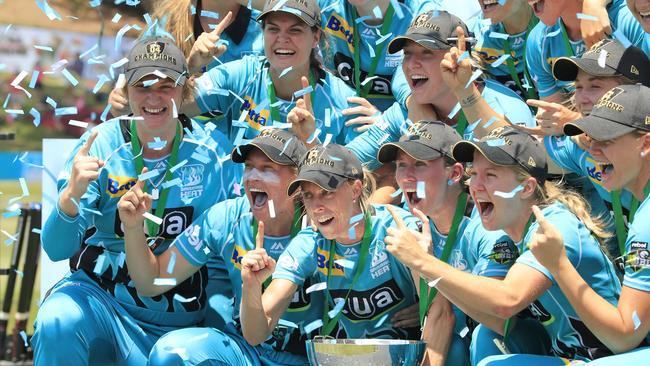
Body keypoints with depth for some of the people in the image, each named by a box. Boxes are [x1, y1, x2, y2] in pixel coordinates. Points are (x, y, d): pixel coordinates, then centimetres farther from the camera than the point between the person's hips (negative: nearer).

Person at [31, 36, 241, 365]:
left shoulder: (211, 150, -3)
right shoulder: (99, 145, -4)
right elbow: (57, 249, -11)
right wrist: (71, 195, -30)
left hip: (176, 324, 1)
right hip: (99, 296, -1)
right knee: (57, 322, -30)